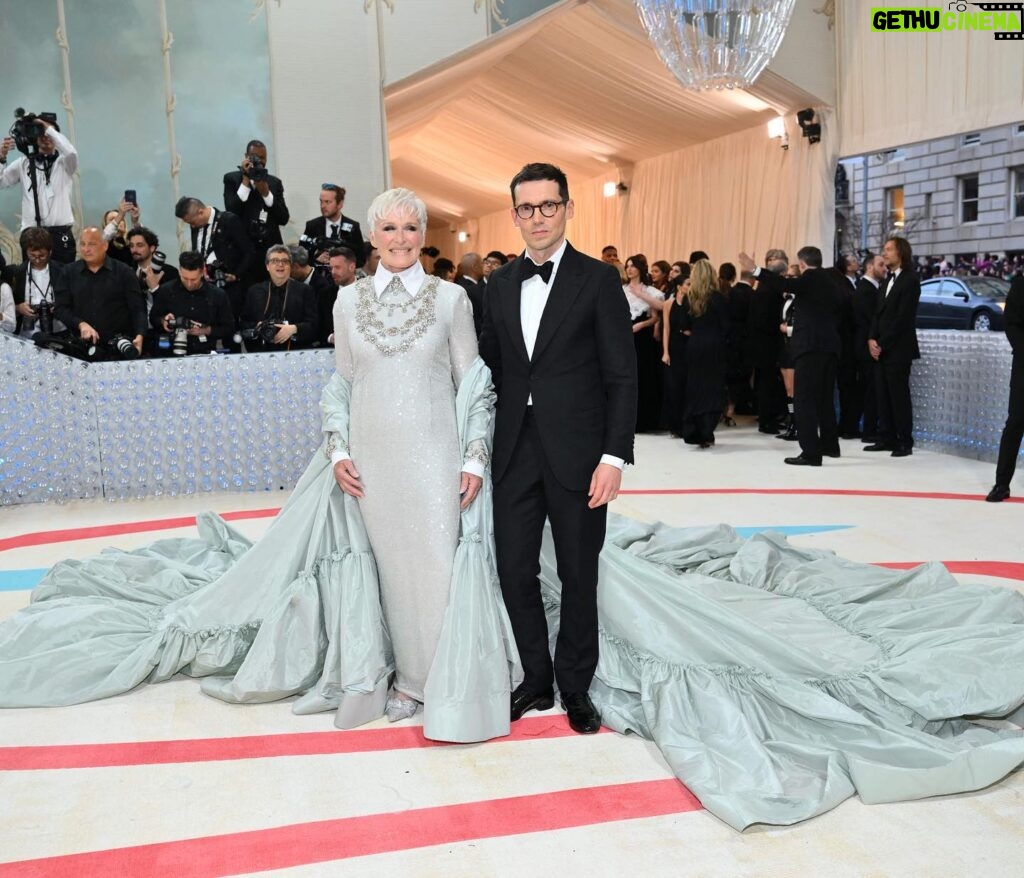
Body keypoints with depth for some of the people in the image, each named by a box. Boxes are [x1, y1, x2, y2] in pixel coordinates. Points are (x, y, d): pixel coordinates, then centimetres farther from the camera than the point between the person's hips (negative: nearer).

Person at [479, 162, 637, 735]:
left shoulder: (598, 280, -4)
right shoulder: (501, 284, 10)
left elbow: (622, 376, -6)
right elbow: (492, 367, 13)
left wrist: (615, 456, -13)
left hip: (577, 453, -4)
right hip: (515, 452, 4)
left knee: (579, 576, 8)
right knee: (515, 572, 8)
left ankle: (576, 687, 26)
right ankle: (536, 681, 27)